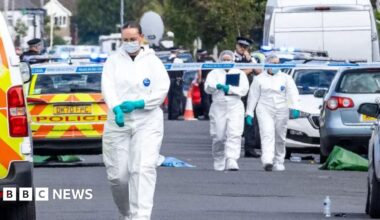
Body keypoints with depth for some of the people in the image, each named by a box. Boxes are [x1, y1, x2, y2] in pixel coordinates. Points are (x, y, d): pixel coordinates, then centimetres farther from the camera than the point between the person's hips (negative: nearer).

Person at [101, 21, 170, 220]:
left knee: (143, 169, -16)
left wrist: (138, 103, -17)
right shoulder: (114, 60, 8)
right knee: (117, 174, 1)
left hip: (147, 123, -2)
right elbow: (107, 87, -6)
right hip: (118, 123, 2)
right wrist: (116, 108, -25)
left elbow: (162, 89, -4)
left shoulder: (152, 61, 5)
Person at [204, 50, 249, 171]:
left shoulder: (239, 74, 14)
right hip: (218, 107, 1)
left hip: (235, 107, -1)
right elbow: (207, 87, -4)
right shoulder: (214, 73, 13)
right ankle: (219, 163, 14)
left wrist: (230, 89, -15)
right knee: (218, 137, -1)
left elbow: (244, 89, 0)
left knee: (234, 134, -16)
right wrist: (217, 86, -27)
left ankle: (231, 160, -24)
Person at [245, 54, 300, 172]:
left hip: (281, 111, 2)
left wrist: (295, 108, -18)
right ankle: (267, 161, -31)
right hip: (265, 110, -2)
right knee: (267, 135, -18)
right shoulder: (259, 79, 9)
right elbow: (253, 96, 11)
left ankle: (278, 162, 19)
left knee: (280, 138, 6)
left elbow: (293, 93, -2)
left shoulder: (285, 78, 10)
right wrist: (249, 113, 5)